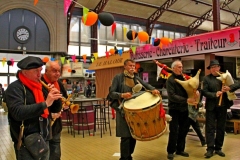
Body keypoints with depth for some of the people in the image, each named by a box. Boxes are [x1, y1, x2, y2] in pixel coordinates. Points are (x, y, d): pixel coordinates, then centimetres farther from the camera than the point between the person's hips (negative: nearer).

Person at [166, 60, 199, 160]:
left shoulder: (183, 78, 9)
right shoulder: (170, 80, -12)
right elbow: (172, 96, -21)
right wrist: (186, 100, -27)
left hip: (184, 108, 7)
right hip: (174, 109, -6)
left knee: (184, 130, 13)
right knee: (174, 131, 1)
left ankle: (180, 149, 28)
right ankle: (171, 151, 17)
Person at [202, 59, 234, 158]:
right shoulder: (206, 78, -1)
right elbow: (204, 92, -9)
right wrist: (215, 94, -23)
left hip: (223, 106, 3)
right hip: (211, 107, -3)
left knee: (221, 128, 11)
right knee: (210, 128, 0)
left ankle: (218, 148, 23)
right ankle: (210, 149, 8)